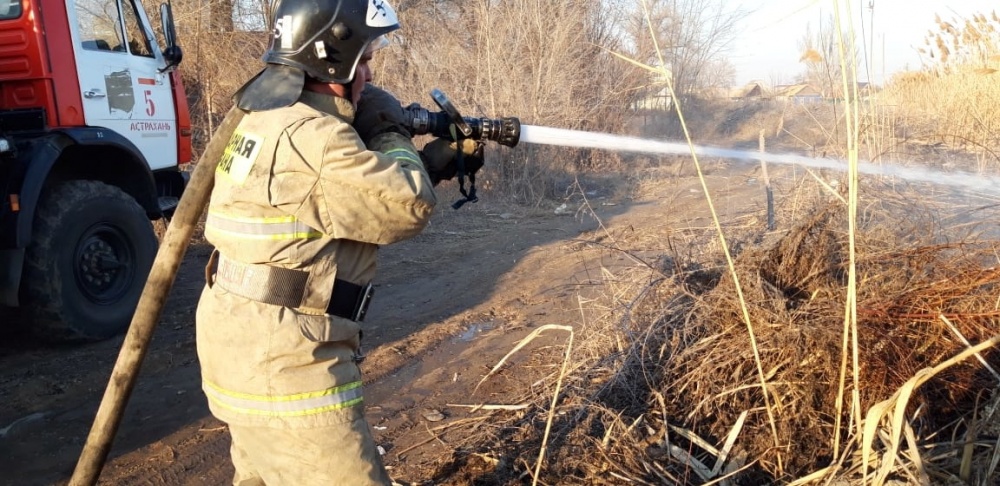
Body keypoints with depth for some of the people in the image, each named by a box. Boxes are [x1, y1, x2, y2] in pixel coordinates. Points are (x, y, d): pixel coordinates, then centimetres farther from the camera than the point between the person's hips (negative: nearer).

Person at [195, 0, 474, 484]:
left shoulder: (266, 118, 11)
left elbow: (359, 186, 15)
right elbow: (407, 207, -16)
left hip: (238, 339, 11)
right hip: (280, 358, -10)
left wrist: (437, 160, 9)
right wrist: (390, 133, -1)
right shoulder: (315, 136, -22)